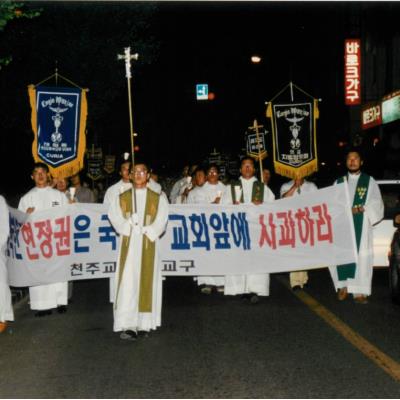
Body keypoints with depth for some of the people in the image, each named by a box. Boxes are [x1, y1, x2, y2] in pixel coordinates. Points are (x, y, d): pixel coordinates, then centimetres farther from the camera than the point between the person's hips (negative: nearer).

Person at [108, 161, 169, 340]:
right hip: (129, 245, 0)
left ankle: (144, 324, 7)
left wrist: (148, 231, -13)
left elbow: (161, 220, -2)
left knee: (146, 282, 0)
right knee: (128, 283, -9)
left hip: (148, 245, 0)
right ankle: (129, 326, -13)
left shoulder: (157, 198, 9)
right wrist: (128, 226, -15)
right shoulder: (122, 198, 12)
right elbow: (114, 215, -1)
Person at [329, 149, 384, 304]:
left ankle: (359, 291, -3)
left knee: (361, 256, -6)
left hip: (361, 227, -2)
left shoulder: (369, 181, 9)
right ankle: (343, 286, 8)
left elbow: (376, 203, 1)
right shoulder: (338, 182, 16)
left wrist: (363, 209, -16)